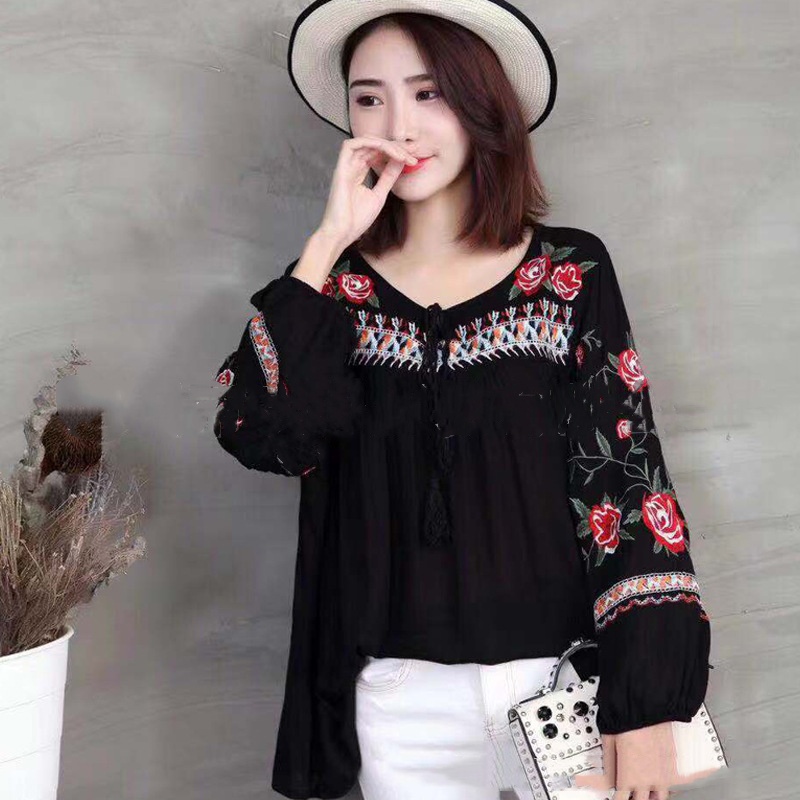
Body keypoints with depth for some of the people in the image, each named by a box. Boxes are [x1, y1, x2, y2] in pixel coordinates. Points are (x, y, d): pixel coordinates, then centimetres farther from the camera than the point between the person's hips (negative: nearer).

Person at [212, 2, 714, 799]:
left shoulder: (572, 272, -3)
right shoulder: (332, 284, 2)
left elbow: (629, 479, -6)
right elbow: (254, 433, -14)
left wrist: (645, 704, -10)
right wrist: (328, 245, -16)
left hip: (564, 681, -1)